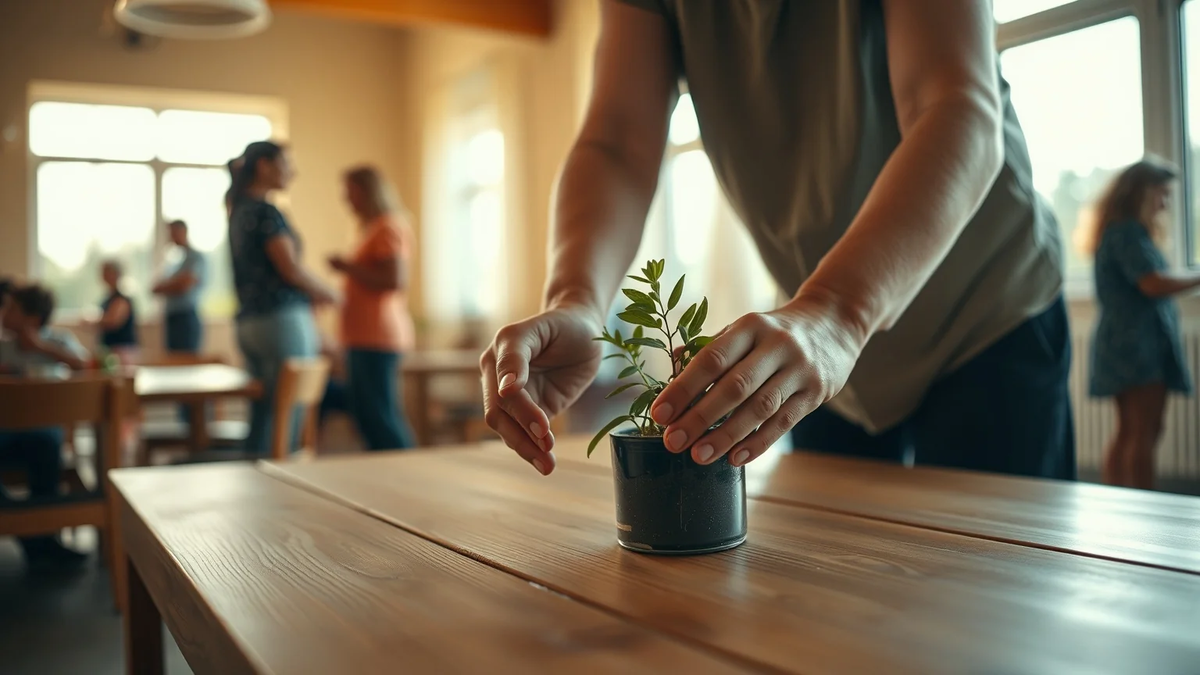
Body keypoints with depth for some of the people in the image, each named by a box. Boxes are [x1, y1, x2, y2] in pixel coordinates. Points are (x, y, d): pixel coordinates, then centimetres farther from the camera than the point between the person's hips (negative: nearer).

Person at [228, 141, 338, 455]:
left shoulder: (239, 211, 17)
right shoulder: (266, 211, -11)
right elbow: (291, 269, -16)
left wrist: (308, 296, 16)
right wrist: (328, 293, 0)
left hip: (250, 321, 9)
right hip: (282, 320, -9)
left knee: (262, 420, 10)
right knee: (288, 420, -5)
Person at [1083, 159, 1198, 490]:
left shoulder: (1120, 231, 20)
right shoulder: (1128, 232, -11)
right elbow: (1153, 283, -21)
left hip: (1124, 342, 10)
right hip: (1138, 342, -10)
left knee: (1128, 433, 11)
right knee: (1144, 434, -11)